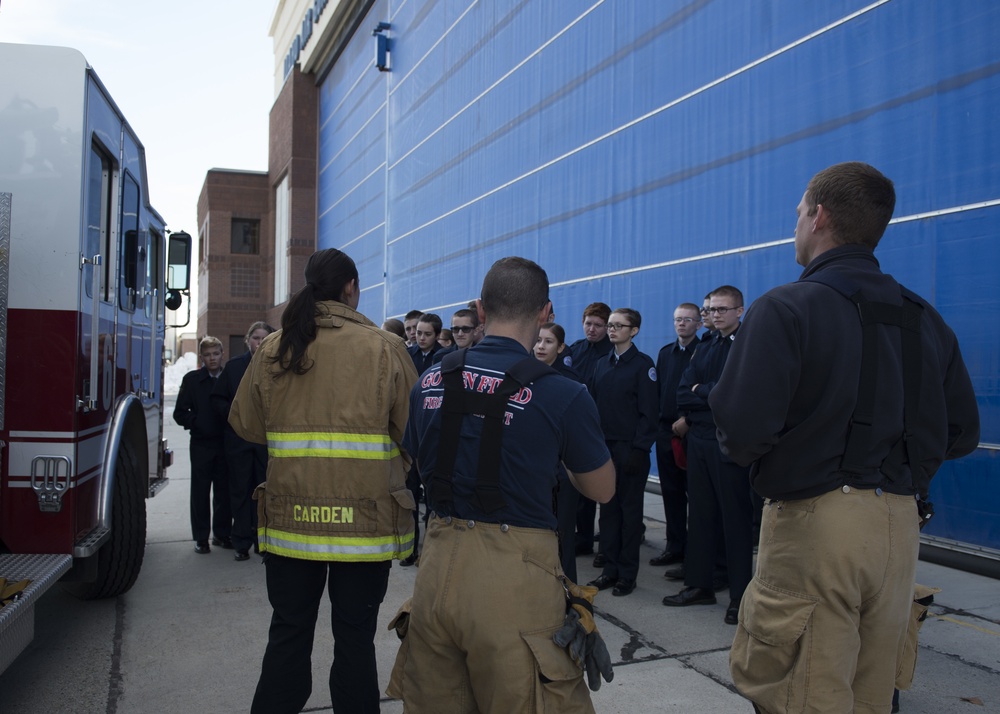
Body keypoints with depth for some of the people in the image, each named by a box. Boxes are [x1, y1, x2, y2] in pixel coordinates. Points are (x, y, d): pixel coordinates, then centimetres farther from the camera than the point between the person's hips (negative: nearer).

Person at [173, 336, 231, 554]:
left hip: (226, 443, 1)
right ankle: (201, 538, 13)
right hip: (201, 444, -1)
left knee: (224, 491, 8)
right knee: (201, 492, 4)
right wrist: (196, 422, -12)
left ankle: (222, 534, 21)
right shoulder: (192, 379, 2)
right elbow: (180, 413, 1)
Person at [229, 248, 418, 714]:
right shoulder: (384, 348, -7)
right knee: (355, 639, 11)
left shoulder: (273, 349, 1)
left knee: (288, 635, 16)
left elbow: (246, 424, 8)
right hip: (365, 518, -2)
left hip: (290, 516, 3)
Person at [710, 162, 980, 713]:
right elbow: (961, 434, 13)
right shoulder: (925, 320, 10)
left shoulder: (786, 308, -11)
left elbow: (741, 433, -20)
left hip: (815, 520, -7)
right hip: (900, 523, 7)